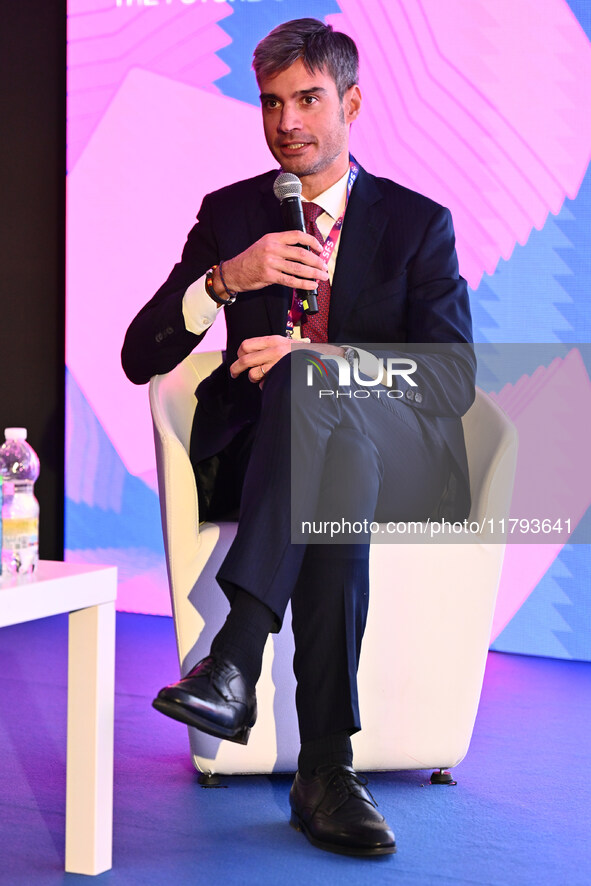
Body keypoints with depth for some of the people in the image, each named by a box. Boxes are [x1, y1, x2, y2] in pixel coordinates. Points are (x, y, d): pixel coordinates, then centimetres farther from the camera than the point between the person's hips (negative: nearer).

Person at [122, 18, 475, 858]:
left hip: (396, 457, -1)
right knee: (336, 478, -37)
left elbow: (453, 379, -4)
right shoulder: (228, 213, 15)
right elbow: (141, 357, 5)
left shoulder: (419, 223, 10)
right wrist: (229, 276, -13)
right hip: (256, 455, 1)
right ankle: (325, 765, -40)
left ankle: (235, 662, -46)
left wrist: (322, 360, -19)